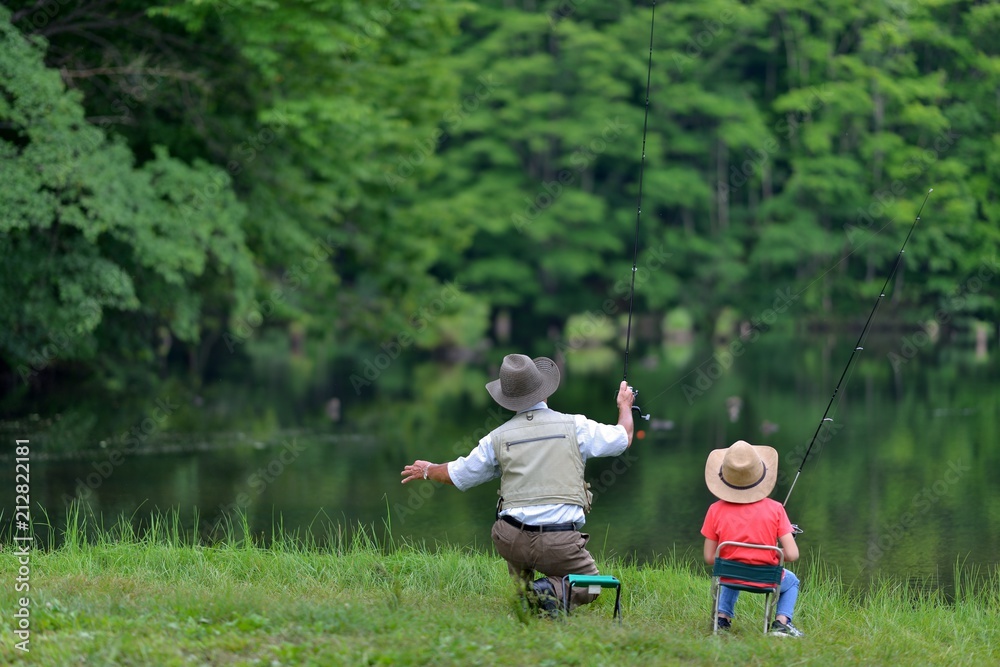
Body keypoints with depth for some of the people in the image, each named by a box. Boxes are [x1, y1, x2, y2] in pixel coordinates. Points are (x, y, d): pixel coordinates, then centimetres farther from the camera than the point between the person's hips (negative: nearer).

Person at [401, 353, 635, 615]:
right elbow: (624, 438, 17)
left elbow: (456, 475, 19)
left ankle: (522, 582, 21)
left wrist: (426, 470, 41)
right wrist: (625, 406, 39)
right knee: (588, 586, 20)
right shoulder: (575, 426, 1)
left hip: (511, 541, 3)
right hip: (560, 543, -2)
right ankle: (552, 590, -10)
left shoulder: (499, 437, 5)